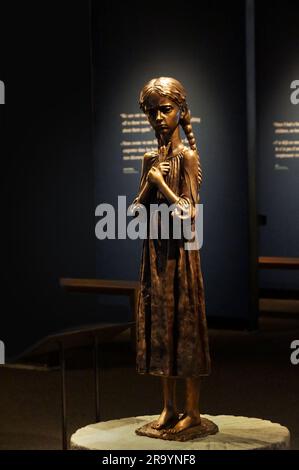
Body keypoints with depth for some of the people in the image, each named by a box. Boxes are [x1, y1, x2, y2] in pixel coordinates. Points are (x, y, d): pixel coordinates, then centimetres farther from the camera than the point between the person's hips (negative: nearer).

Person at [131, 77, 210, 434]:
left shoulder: (187, 156, -8)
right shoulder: (150, 159, 10)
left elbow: (189, 211, -13)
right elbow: (137, 207, 9)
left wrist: (162, 183, -13)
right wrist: (150, 183, -7)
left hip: (179, 249, -7)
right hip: (154, 248, 7)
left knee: (183, 322, -2)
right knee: (159, 324, 9)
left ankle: (192, 411, 7)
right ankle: (169, 408, 18)